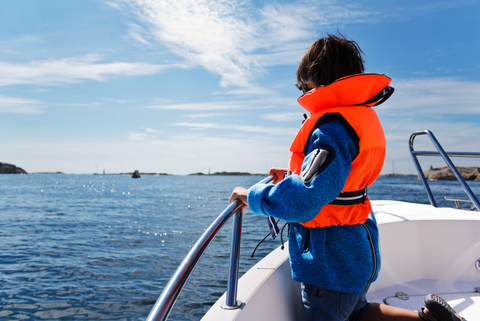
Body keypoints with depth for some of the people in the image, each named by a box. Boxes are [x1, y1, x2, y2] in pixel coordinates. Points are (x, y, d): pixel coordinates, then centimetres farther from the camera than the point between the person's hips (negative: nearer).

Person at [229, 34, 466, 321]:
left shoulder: (333, 128, -26)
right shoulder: (362, 115, 6)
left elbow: (303, 201, -36)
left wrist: (253, 195, -20)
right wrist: (294, 175, 16)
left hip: (332, 263, -10)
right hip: (356, 250, 10)